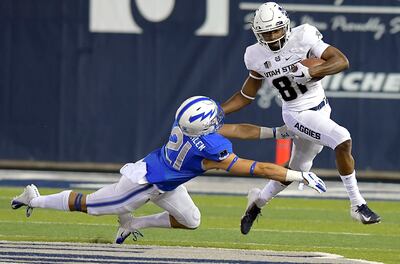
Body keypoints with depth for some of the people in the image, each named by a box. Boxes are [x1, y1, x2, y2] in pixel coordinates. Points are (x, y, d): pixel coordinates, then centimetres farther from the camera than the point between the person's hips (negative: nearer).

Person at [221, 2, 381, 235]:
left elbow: (342, 61, -18)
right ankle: (358, 205, -16)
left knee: (296, 171, 18)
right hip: (298, 115, -2)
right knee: (343, 140, -26)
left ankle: (258, 201, 44)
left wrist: (309, 72, -30)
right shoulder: (257, 56, -6)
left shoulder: (303, 37, -14)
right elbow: (246, 96, 7)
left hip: (321, 108, 2)